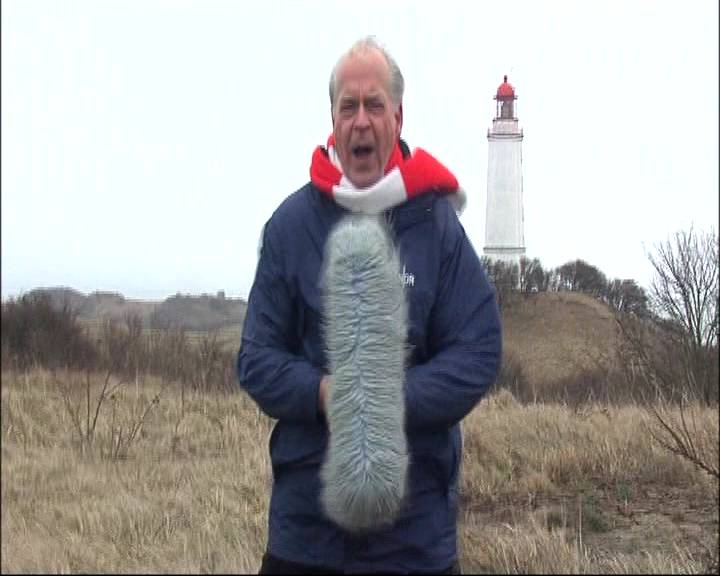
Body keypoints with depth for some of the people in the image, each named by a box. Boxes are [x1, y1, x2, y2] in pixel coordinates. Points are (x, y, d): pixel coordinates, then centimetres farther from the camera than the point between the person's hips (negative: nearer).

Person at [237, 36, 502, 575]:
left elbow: (479, 353, -4)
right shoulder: (292, 223, 0)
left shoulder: (436, 222, -3)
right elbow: (257, 358, 2)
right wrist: (321, 391, -16)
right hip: (306, 508, 1)